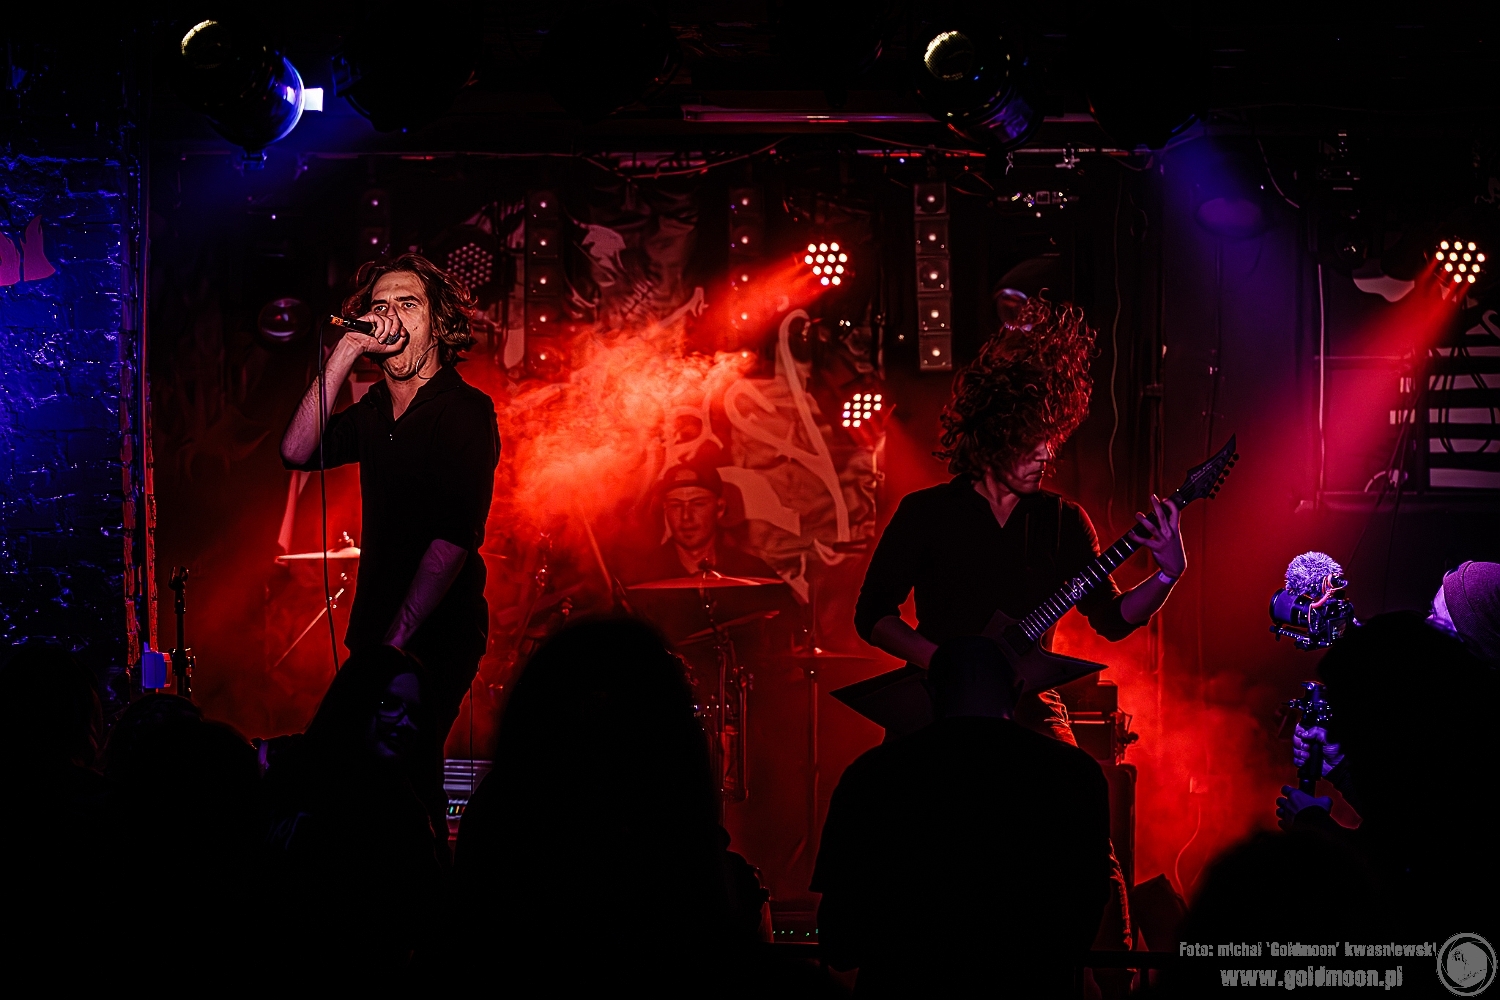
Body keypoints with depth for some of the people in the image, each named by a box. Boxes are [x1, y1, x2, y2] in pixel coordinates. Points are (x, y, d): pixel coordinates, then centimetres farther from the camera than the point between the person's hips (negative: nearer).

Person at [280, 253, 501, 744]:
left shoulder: (466, 411, -10)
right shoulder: (372, 412, 13)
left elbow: (454, 536, -19)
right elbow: (297, 452, -3)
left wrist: (396, 643, -24)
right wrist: (345, 353, -9)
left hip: (437, 640, -7)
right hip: (373, 631, 7)